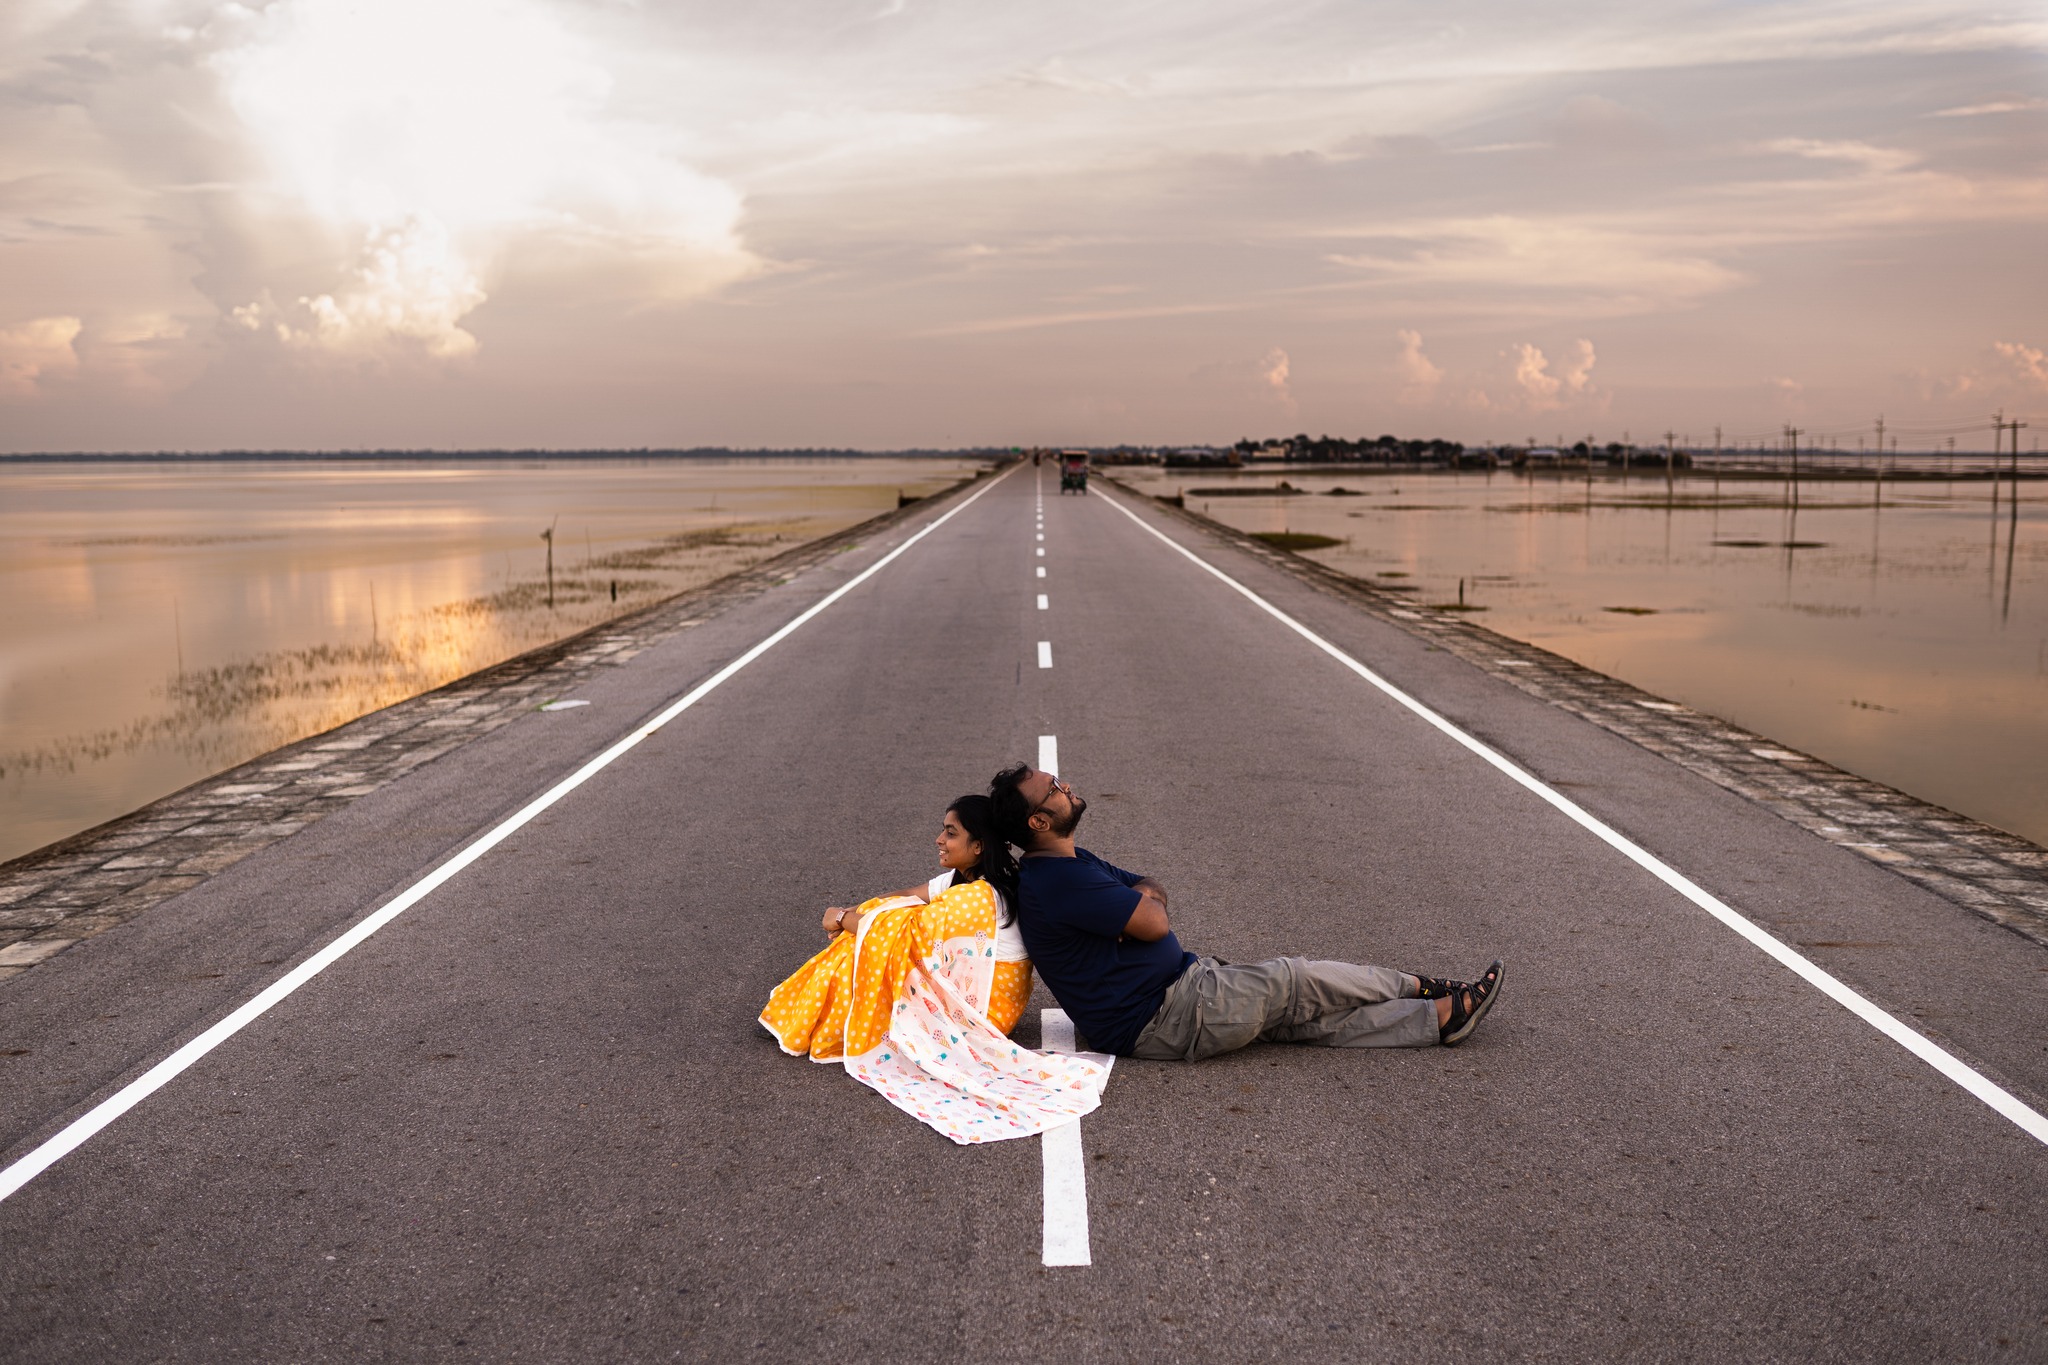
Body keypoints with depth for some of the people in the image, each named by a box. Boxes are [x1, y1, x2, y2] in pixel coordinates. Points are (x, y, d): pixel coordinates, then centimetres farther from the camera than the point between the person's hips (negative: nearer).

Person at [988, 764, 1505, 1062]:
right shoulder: (1060, 881, -24)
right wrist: (1142, 901, 1)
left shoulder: (1071, 862, 11)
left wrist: (1139, 899, -8)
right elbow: (1155, 923, -23)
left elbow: (1153, 892, 17)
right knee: (1295, 981, -3)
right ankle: (1419, 988, 17)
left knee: (1312, 1015, 6)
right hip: (1158, 1021, -10)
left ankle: (1442, 1019, 8)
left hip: (1179, 988, 10)